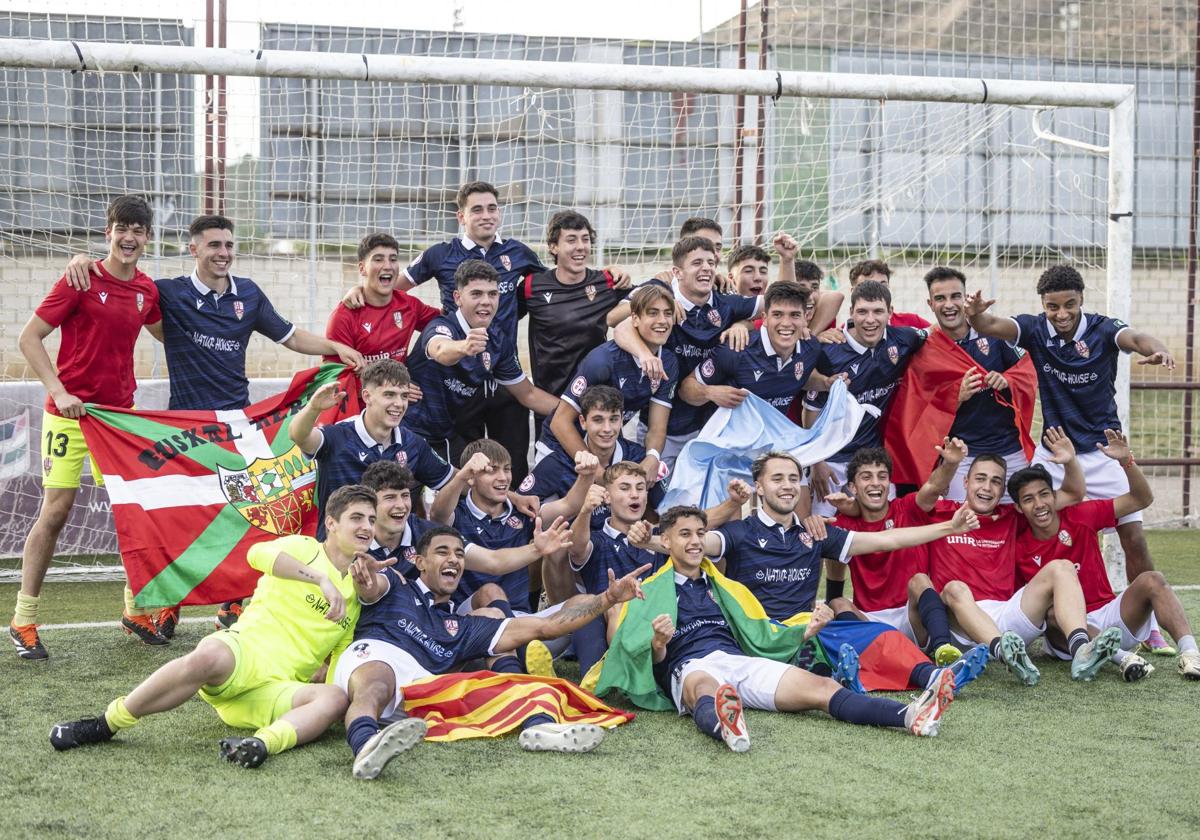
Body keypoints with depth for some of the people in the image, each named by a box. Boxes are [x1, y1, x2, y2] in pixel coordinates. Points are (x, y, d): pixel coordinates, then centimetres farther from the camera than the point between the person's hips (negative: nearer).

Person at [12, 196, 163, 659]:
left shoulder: (147, 290, 4)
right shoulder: (81, 281, -11)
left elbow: (163, 332, 27)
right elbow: (29, 338, -10)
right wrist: (59, 391, -18)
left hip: (120, 413, 5)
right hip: (70, 412, -5)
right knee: (56, 509, -4)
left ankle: (136, 609, 18)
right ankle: (23, 620, 5)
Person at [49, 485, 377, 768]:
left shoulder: (357, 593, 24)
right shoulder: (304, 548, 8)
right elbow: (257, 554, -17)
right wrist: (322, 579, -22)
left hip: (278, 691, 4)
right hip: (244, 652, -4)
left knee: (336, 698, -27)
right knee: (209, 656, -39)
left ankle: (263, 743, -51)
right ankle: (106, 724, -24)